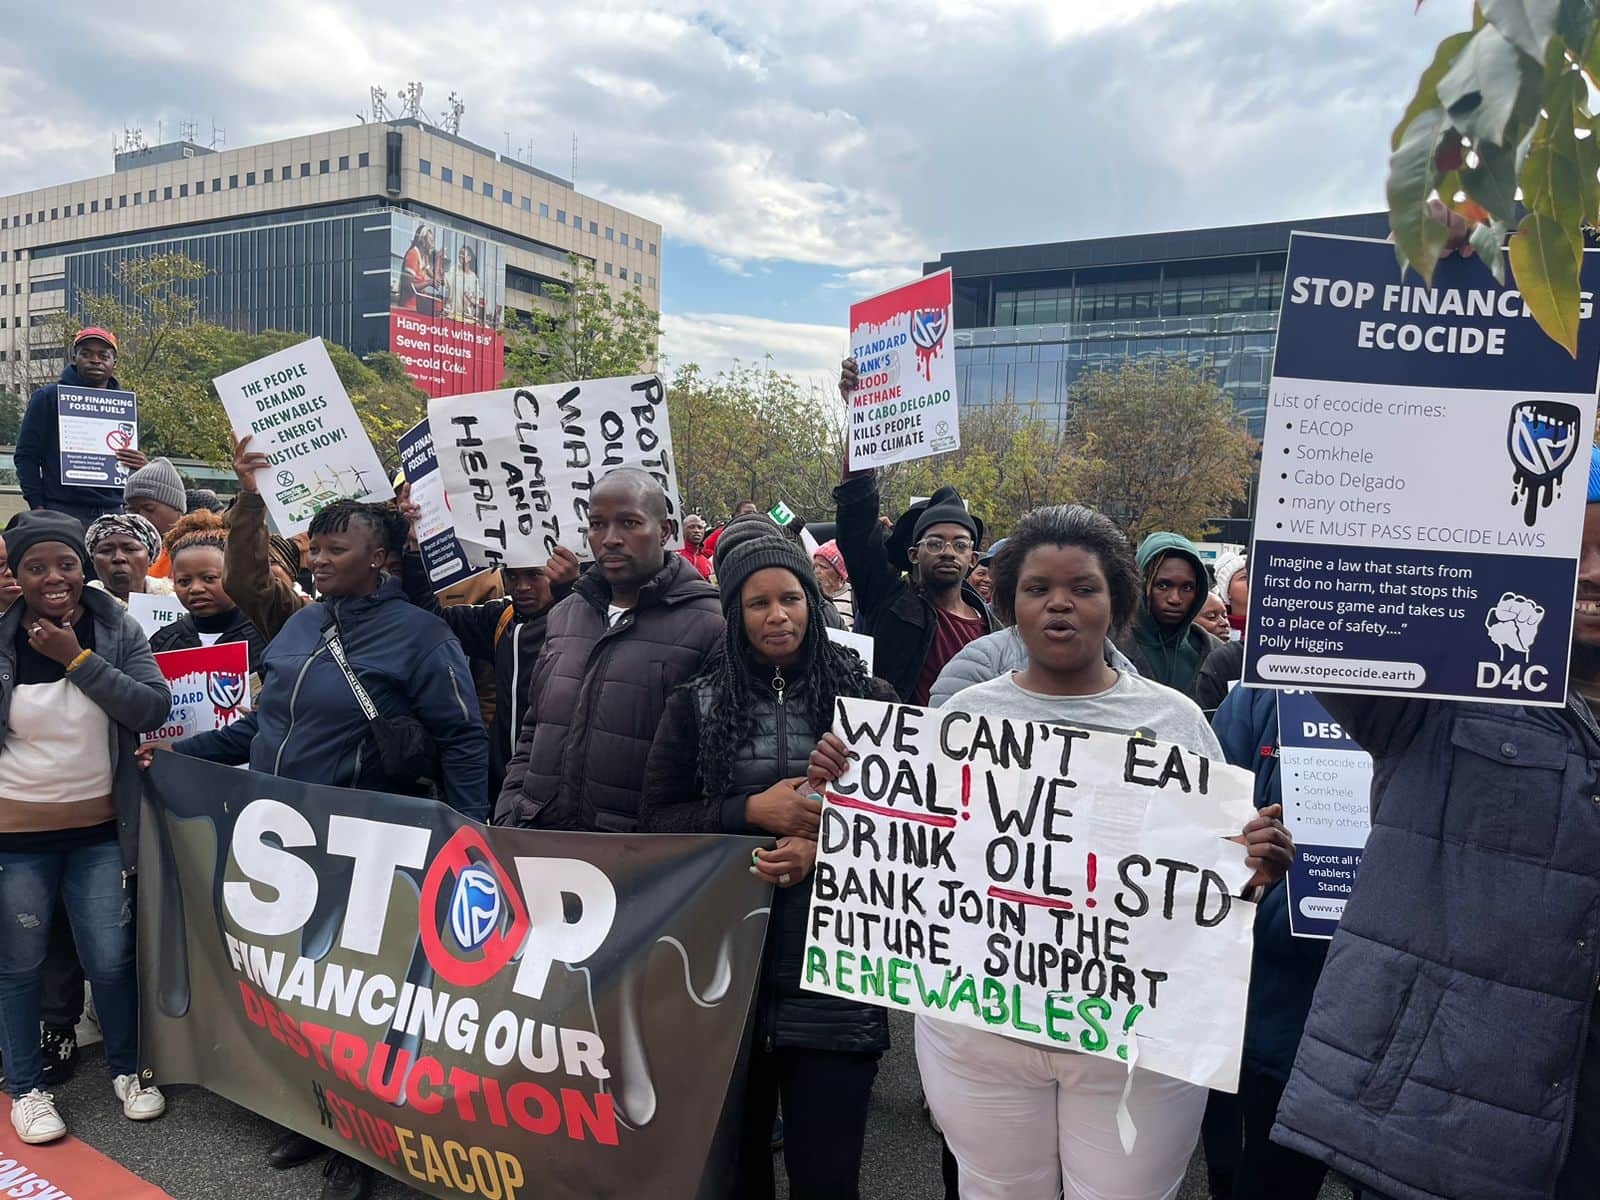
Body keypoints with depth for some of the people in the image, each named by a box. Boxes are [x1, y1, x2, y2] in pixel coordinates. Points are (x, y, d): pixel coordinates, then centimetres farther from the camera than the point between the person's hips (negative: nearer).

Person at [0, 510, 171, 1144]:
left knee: (111, 959, 6)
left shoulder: (118, 629, -4)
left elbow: (154, 709, -18)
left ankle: (126, 1068, 28)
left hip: (100, 831, 1)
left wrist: (77, 659, -20)